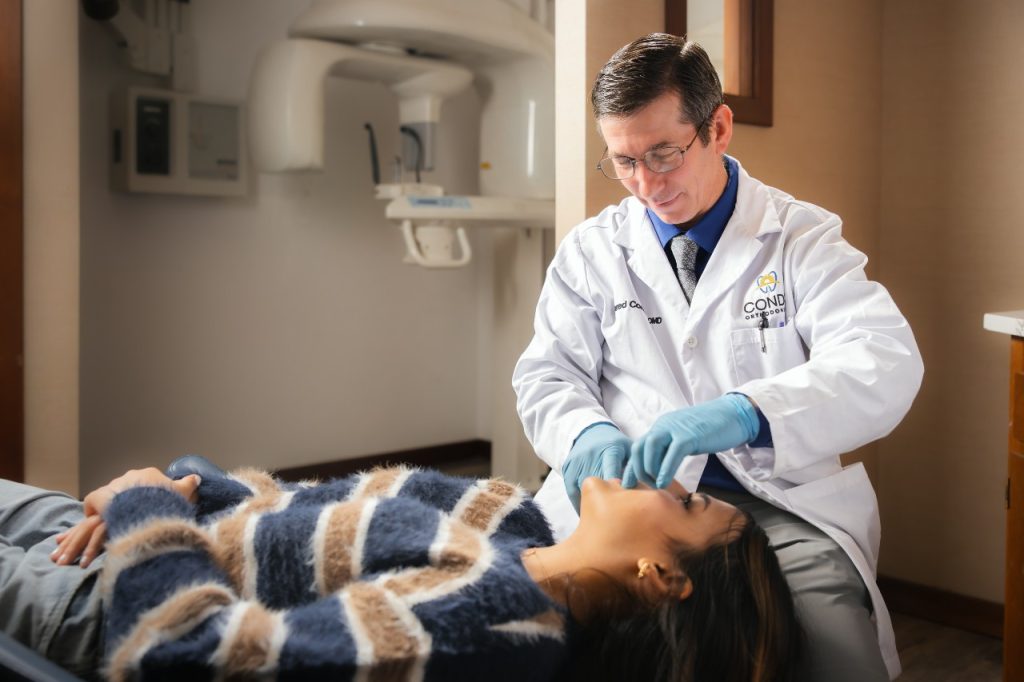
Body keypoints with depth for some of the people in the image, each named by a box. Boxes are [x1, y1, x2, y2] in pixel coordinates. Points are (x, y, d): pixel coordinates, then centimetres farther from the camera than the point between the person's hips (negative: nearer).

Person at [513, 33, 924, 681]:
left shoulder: (804, 236, 4)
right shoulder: (590, 250, 11)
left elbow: (887, 361, -10)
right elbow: (547, 373, 9)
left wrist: (745, 411, -29)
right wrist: (588, 434, -16)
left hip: (782, 504, -1)